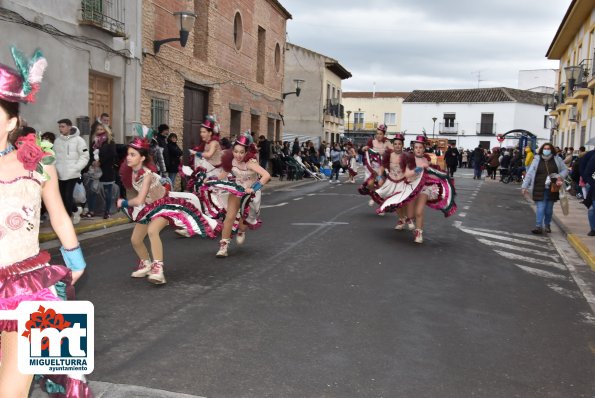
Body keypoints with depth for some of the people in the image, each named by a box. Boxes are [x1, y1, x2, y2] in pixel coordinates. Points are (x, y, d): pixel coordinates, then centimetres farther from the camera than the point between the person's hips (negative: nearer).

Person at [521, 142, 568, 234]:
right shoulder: (537, 160, 1)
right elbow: (529, 174, -1)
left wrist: (560, 176, -9)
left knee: (549, 209, 10)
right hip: (540, 189, -2)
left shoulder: (557, 160, 5)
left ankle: (547, 225, 25)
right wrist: (524, 186, -6)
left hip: (552, 189, 2)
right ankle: (538, 226, -10)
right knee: (540, 208, -8)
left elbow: (565, 170, 14)